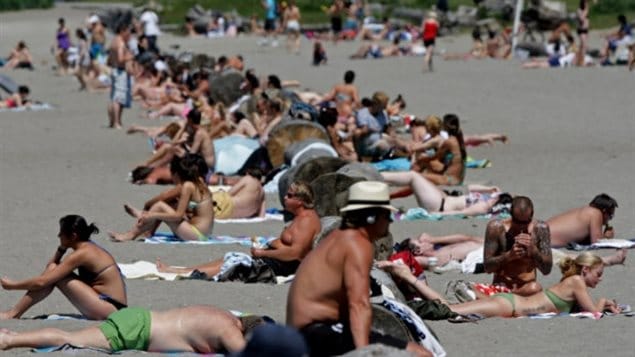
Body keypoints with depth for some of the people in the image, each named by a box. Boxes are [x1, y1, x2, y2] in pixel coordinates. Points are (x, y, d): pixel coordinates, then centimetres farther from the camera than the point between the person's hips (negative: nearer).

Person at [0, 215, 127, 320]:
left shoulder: (81, 254, -15)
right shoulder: (90, 248, 13)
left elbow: (41, 282, -15)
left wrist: (12, 285, -4)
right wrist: (61, 249, 1)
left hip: (109, 310, -9)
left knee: (53, 274, -11)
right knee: (52, 270, 6)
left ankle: (13, 314, -5)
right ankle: (14, 312, 4)